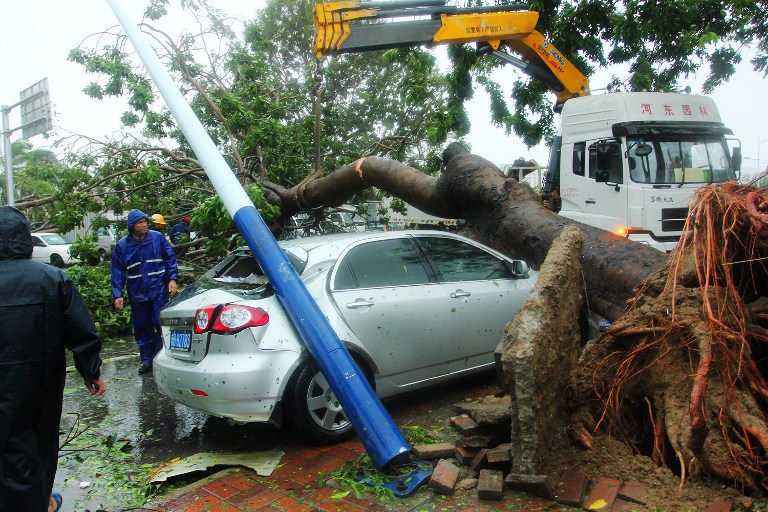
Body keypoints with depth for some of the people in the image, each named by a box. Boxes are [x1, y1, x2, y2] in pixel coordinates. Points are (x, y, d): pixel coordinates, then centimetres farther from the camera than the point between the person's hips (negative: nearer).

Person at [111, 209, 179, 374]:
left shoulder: (157, 238, -2)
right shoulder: (122, 245, 2)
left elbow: (170, 258, 2)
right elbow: (118, 271, 4)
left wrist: (172, 279, -7)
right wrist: (118, 294, 0)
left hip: (159, 292, -2)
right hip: (137, 295, 2)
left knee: (161, 324, -3)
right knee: (142, 329, 10)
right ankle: (147, 360, 23)